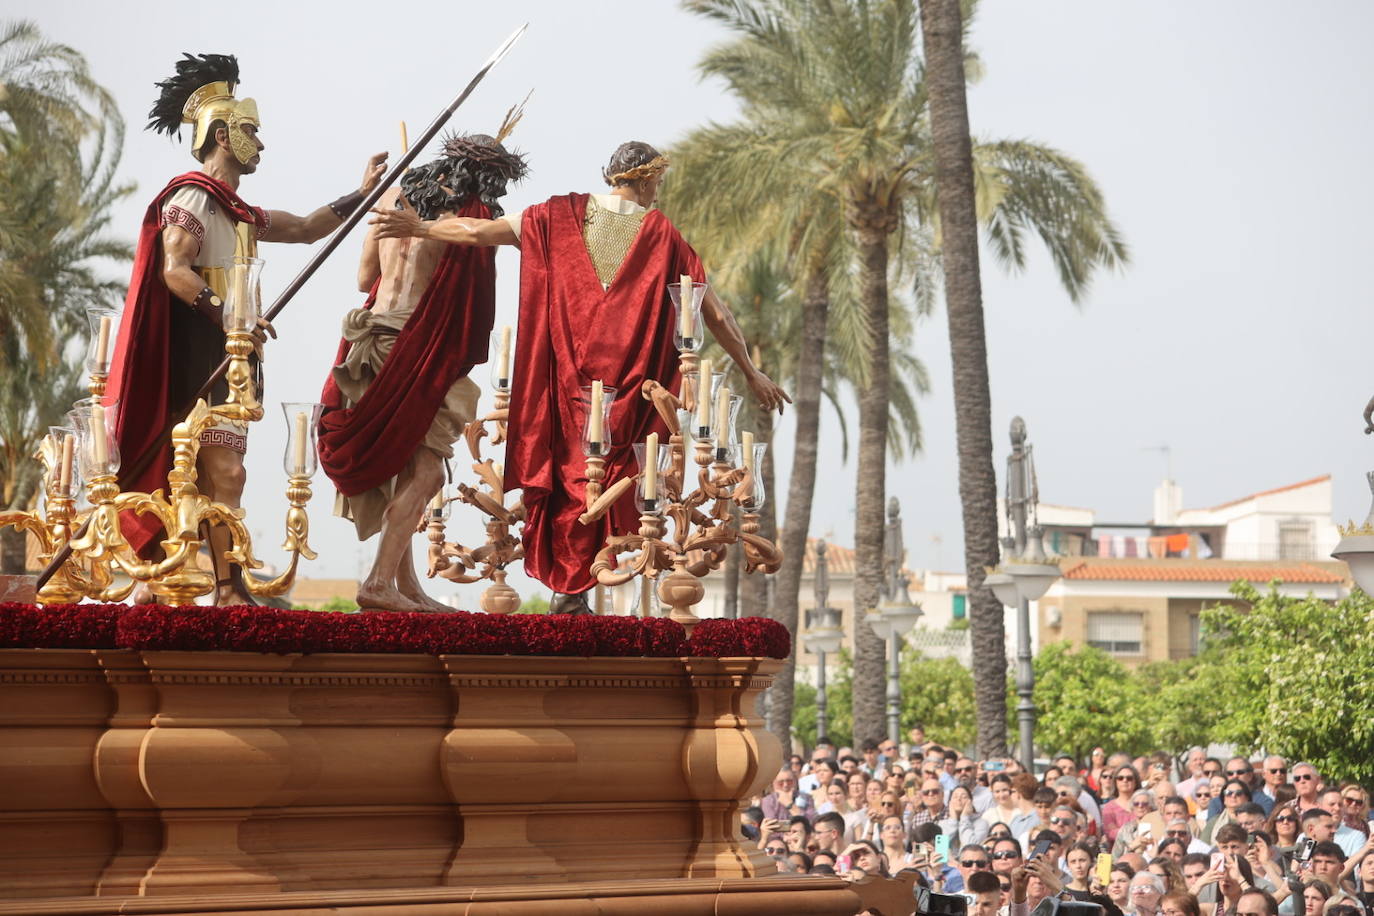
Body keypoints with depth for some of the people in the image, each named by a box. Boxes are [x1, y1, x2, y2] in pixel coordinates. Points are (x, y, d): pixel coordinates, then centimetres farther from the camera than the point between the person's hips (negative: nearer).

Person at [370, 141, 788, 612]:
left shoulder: (563, 216, 3)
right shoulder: (662, 235, 2)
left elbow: (481, 230, 1)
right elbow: (716, 314, 5)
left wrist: (418, 227, 13)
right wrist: (750, 372, 13)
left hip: (565, 376, 1)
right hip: (626, 380, -1)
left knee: (566, 471, 9)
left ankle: (563, 584, 6)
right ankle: (573, 591, 2)